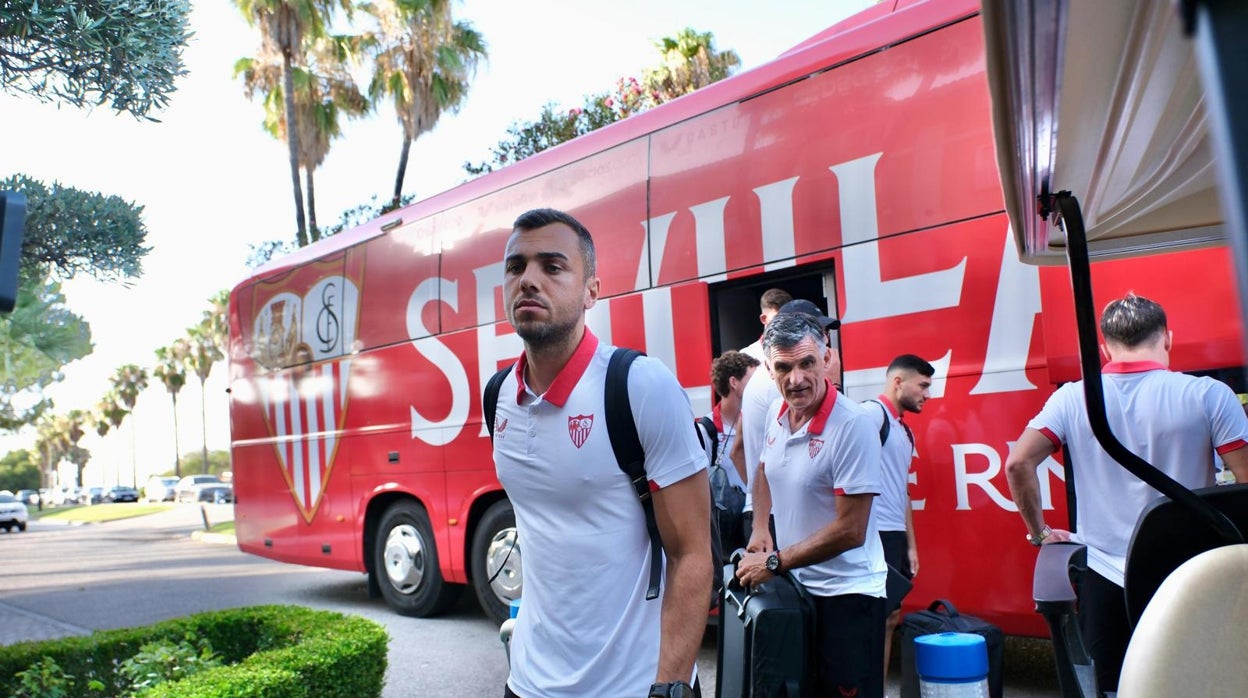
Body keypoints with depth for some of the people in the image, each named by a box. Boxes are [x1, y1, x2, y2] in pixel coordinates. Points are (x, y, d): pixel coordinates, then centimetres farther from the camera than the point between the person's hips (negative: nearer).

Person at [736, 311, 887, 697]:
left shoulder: (853, 424, -22)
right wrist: (760, 529, 4)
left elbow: (850, 531, -22)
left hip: (847, 593, -7)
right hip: (794, 584, 7)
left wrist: (774, 563, -15)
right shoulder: (776, 413, -1)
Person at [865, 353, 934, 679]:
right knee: (877, 619, -5)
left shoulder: (906, 431, 18)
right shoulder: (871, 413, -10)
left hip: (896, 535, 10)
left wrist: (911, 544, 18)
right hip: (875, 533, -9)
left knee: (890, 617, 13)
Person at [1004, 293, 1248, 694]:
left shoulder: (1072, 399, -2)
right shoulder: (1208, 395, -7)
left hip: (1104, 579, 1)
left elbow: (1018, 463, -7)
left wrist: (1039, 532, 5)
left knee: (1109, 686, 11)